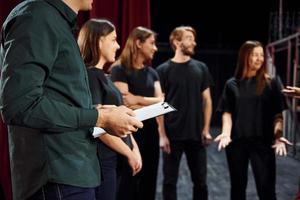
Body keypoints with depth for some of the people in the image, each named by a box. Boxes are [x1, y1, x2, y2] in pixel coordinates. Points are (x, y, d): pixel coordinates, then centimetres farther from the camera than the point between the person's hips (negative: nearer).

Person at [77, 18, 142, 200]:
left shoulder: (102, 76, 15)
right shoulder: (89, 76, -14)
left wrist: (135, 147, 6)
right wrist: (129, 153, -13)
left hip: (114, 158, 9)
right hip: (101, 160, -9)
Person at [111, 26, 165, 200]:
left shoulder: (152, 72, 12)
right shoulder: (120, 70, -8)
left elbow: (160, 101, 1)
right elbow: (125, 104, -16)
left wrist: (138, 99, -12)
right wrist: (150, 104, -7)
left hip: (150, 131, 6)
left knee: (149, 181, 10)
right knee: (128, 183, 0)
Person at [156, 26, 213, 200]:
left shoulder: (201, 68, 7)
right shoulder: (164, 70, -1)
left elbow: (207, 99, 10)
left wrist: (206, 129, 2)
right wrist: (162, 134, -9)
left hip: (196, 135, 2)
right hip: (173, 135, -2)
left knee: (200, 180, 9)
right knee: (170, 180, 6)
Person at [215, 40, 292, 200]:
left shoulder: (271, 83, 3)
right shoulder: (232, 84, 7)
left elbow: (277, 114, 1)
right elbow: (227, 112, 3)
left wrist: (278, 135, -15)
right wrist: (226, 133, -14)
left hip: (262, 142, -2)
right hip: (237, 142, 2)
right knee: (238, 186, 11)